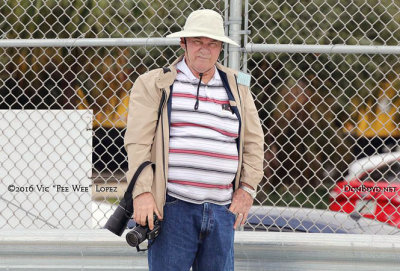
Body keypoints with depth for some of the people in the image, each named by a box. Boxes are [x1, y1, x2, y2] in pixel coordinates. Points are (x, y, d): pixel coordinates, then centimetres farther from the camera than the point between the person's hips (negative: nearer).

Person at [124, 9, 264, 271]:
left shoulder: (237, 87, 16)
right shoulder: (154, 84, 5)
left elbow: (253, 141, 19)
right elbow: (138, 141, -2)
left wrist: (248, 187, 6)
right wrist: (142, 191, -12)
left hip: (222, 210, 4)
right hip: (172, 207, -4)